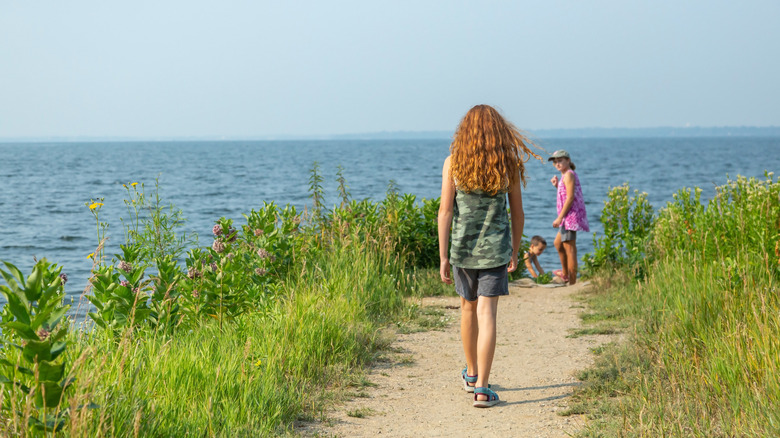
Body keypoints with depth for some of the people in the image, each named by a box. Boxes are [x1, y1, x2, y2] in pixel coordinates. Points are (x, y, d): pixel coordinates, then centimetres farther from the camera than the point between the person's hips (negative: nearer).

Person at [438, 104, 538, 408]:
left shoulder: (454, 162, -5)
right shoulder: (509, 164, -3)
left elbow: (445, 212, -8)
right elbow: (517, 214, 4)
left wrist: (443, 257, -5)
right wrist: (514, 252, 16)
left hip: (463, 247, 1)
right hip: (495, 248, -1)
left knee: (468, 308, 20)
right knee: (487, 315, -3)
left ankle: (472, 374, 36)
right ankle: (481, 389, -10)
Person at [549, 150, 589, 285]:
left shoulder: (568, 175, -12)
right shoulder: (568, 175, 19)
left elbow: (570, 197, -19)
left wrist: (560, 217, -20)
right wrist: (557, 185, 10)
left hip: (570, 216, -11)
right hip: (568, 217, 11)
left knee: (570, 249, -10)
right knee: (558, 243, 25)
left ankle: (572, 281, -9)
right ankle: (565, 274, 37)